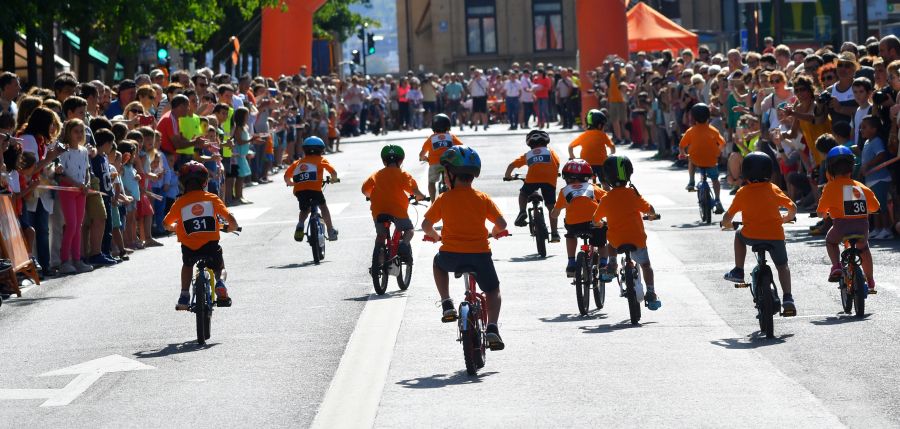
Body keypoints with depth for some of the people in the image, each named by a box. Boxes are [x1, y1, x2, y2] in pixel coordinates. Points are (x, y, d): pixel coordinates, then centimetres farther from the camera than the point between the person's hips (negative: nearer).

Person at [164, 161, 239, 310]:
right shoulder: (212, 198, 3)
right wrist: (232, 227, 21)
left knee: (187, 264, 33)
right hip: (211, 245, -1)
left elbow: (167, 224, 12)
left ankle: (184, 295, 22)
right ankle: (220, 282, -1)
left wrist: (175, 228, 34)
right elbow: (229, 217, -2)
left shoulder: (180, 202, 4)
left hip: (189, 247, 1)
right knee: (219, 266, 29)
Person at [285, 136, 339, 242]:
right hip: (315, 189, -3)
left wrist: (290, 183, 39)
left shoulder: (298, 162, 23)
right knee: (323, 206, 20)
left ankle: (300, 224, -3)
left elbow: (286, 176, 19)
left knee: (304, 209, 25)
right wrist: (334, 179, 22)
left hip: (299, 190, 3)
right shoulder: (321, 160, 15)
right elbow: (333, 171, 1)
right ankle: (331, 231, 20)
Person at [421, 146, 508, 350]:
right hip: (480, 254, 0)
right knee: (493, 290, 22)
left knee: (438, 263, 36)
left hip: (451, 255, 0)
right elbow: (501, 223, -2)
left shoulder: (443, 199, -2)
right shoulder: (483, 199, 1)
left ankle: (447, 304, 20)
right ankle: (492, 327, -1)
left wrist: (434, 235, 24)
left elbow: (426, 225, 2)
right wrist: (494, 232, 21)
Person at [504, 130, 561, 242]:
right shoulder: (550, 152, 26)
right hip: (550, 180, 0)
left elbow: (512, 165, 22)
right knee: (551, 207, 8)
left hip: (532, 179, 0)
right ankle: (554, 233, 1)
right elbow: (557, 164, 16)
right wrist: (555, 174, 36)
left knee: (523, 193, 31)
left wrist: (507, 176, 40)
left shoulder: (528, 154, 26)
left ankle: (522, 213, 7)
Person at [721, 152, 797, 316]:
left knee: (739, 236, 33)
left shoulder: (742, 192, 2)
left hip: (751, 235, 0)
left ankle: (738, 271, 26)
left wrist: (727, 224, 29)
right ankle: (787, 298, -1)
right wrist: (786, 219, 27)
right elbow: (792, 208, 6)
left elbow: (727, 218, 5)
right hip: (775, 234, 0)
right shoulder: (773, 189, 4)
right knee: (782, 266, 16)